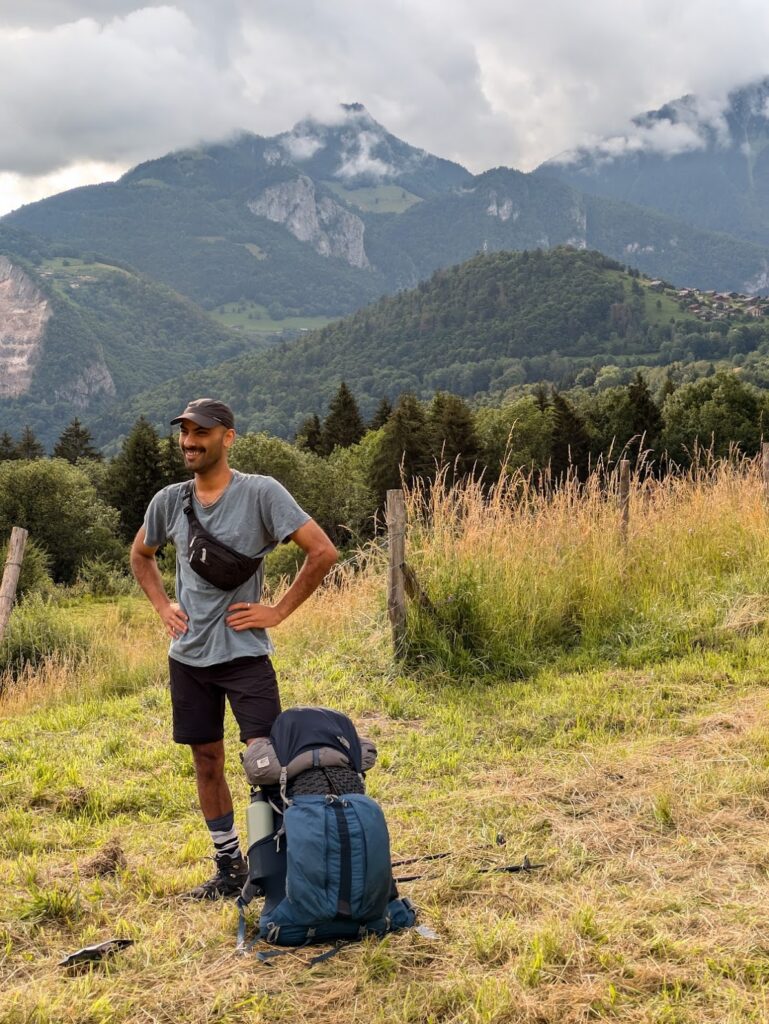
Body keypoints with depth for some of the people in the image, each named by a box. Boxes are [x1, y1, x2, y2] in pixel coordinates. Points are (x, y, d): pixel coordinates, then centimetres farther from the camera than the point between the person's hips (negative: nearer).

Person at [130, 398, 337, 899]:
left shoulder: (261, 492, -11)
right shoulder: (169, 501, 4)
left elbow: (323, 551, -13)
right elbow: (141, 556, 23)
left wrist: (278, 611, -11)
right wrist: (163, 606, 8)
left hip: (245, 653, -5)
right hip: (188, 656, 5)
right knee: (207, 763, 13)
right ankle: (229, 868, 28)